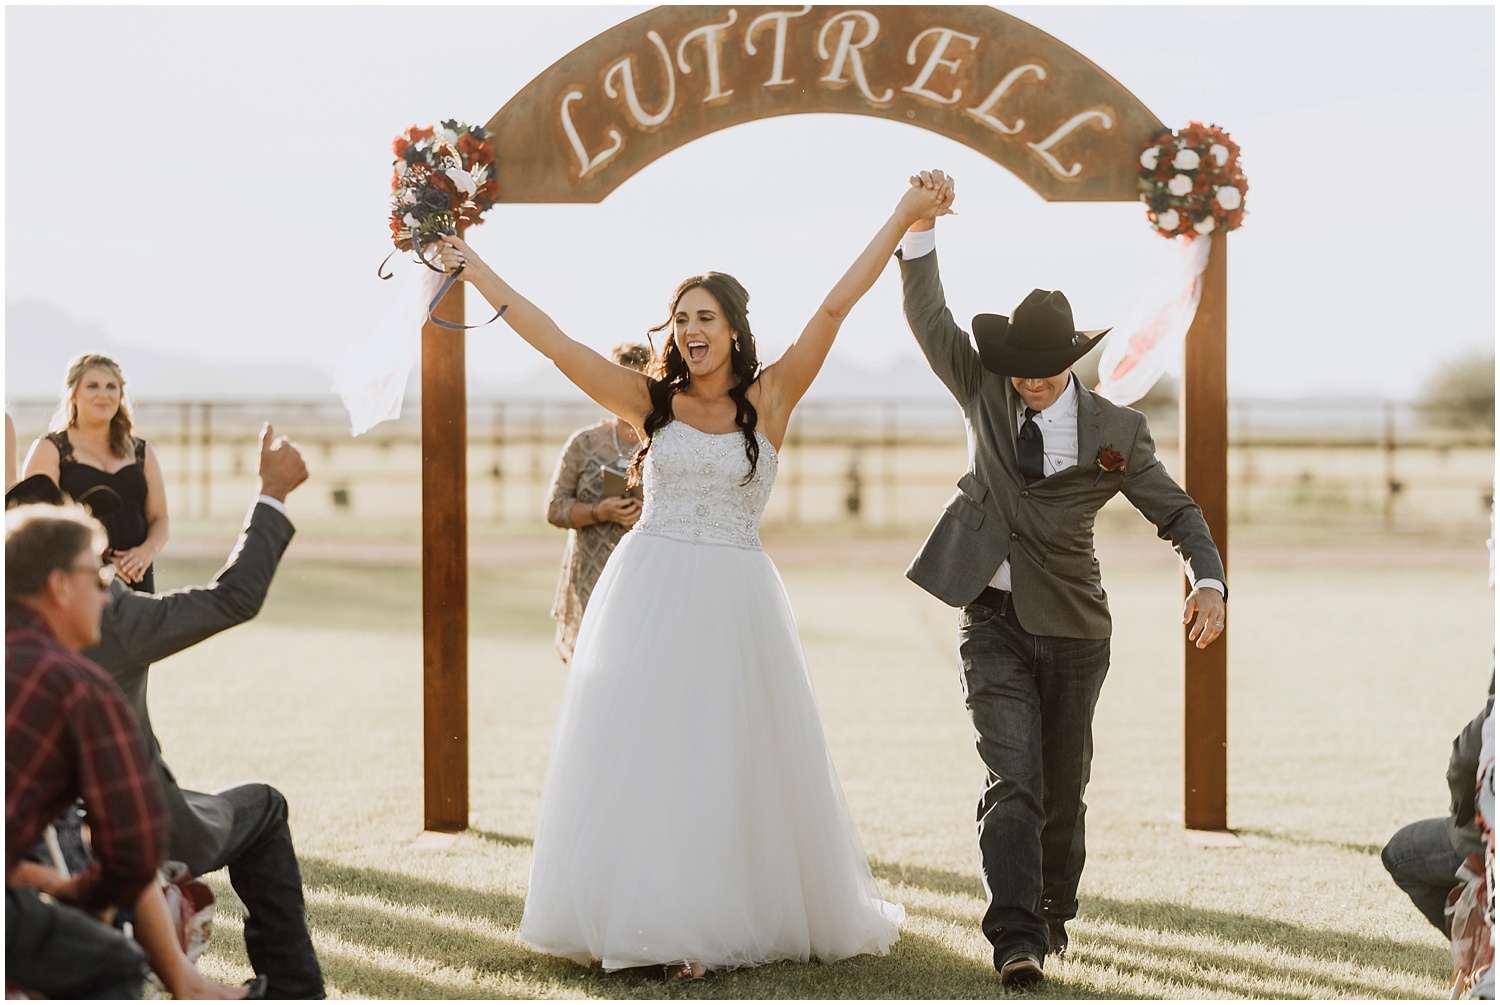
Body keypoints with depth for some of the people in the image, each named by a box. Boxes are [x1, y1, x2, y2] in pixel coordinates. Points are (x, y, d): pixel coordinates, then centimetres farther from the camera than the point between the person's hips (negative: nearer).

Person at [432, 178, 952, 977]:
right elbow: (557, 345, -1)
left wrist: (900, 221, -5)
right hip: (650, 595, 1)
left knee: (737, 756, 4)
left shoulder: (769, 399, 2)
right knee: (643, 752, -1)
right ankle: (660, 920, 6)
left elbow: (834, 309, -2)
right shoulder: (649, 402, 3)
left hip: (735, 600, 0)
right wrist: (479, 274, -5)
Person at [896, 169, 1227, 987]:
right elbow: (928, 315, -7)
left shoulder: (1114, 432, -1)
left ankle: (1053, 915, 31)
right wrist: (921, 224, -22)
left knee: (1063, 789, 10)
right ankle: (1015, 940, -18)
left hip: (1072, 629, 1)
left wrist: (1207, 582, -17)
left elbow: (1178, 514, 2)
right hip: (993, 623, -1)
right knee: (1011, 781, -13)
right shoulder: (984, 393, 2)